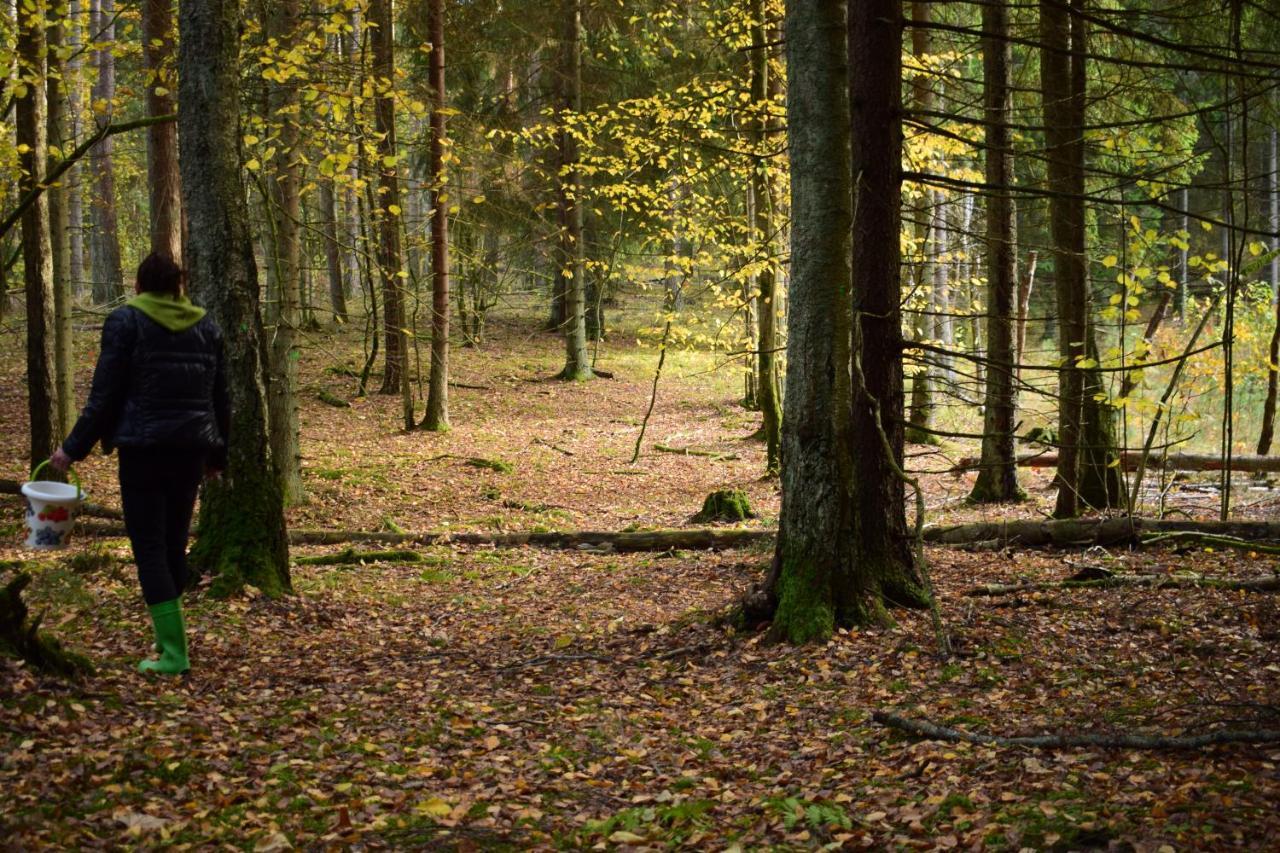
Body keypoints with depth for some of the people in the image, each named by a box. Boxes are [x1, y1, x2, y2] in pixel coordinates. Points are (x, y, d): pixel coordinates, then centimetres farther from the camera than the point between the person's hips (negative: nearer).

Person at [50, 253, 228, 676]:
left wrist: (74, 448, 2)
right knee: (174, 545, 15)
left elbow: (105, 396, -7)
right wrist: (217, 454, 24)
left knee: (149, 549, -2)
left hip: (143, 449, -5)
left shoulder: (126, 321, -4)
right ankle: (169, 639, 22)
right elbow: (219, 398, 13)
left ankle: (174, 653, -8)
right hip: (191, 449, 5)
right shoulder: (205, 326, 9)